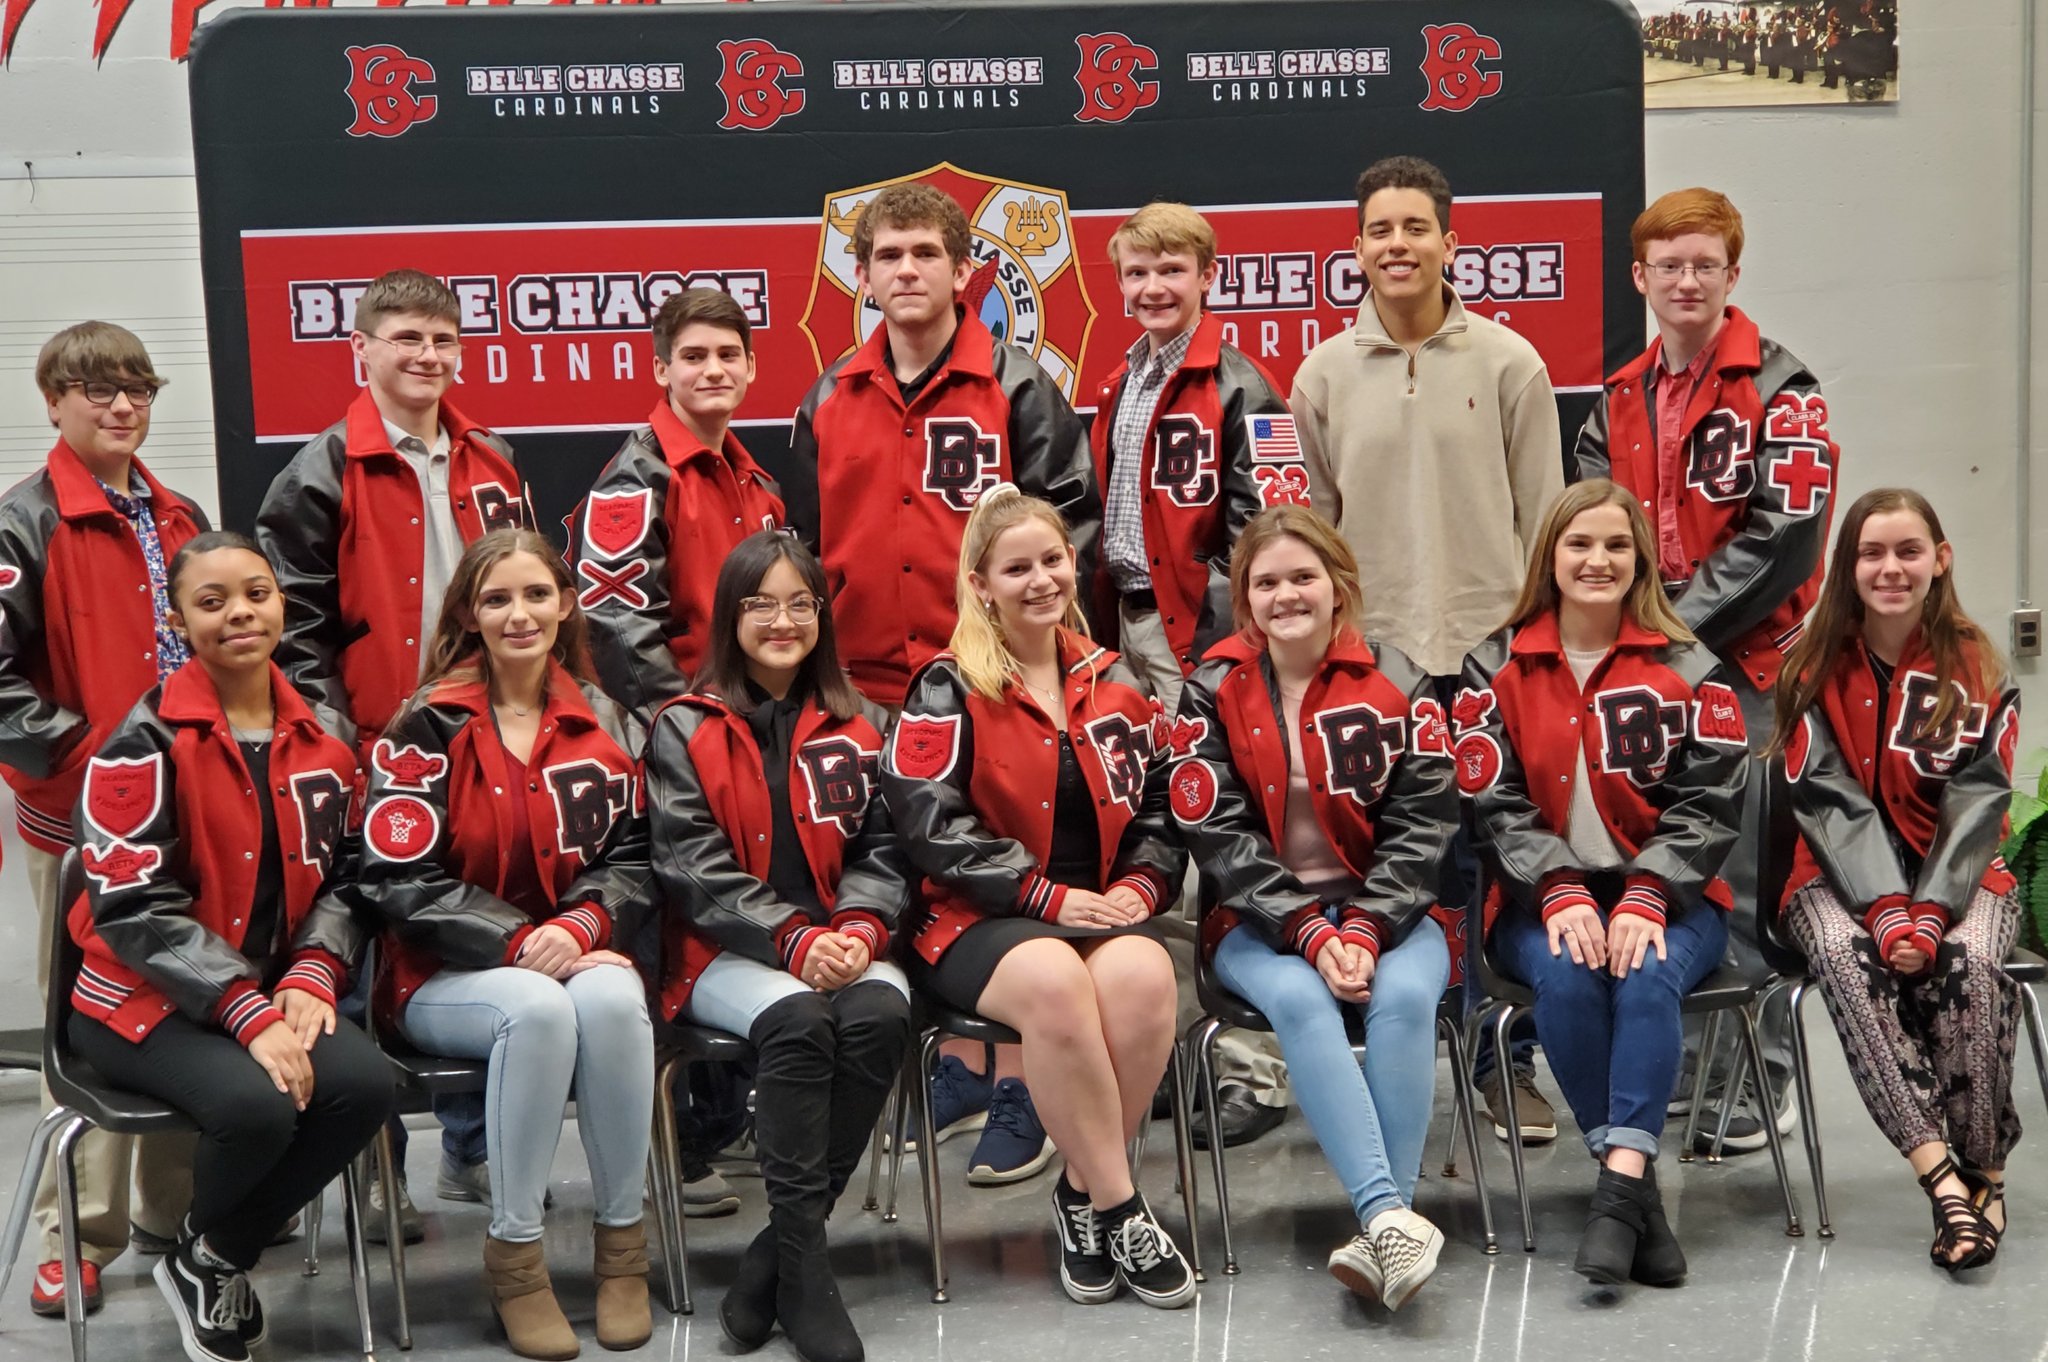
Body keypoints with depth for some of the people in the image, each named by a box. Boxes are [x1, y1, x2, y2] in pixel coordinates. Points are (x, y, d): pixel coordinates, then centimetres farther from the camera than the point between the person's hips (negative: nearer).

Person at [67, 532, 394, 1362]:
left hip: (272, 991, 5)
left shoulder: (325, 737, 6)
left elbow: (344, 876, 9)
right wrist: (249, 1015, -23)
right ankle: (194, 1258, 4)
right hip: (146, 996, -5)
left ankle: (217, 1263, 1)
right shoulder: (147, 742, -10)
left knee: (363, 1084, -23)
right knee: (259, 1105, -32)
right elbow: (134, 906, -17)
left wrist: (312, 978, -11)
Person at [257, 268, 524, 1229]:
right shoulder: (323, 476, -4)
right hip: (377, 755, -5)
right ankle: (376, 1170, 12)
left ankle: (470, 1147, 24)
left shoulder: (491, 466, 13)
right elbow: (295, 624, -6)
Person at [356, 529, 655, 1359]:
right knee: (538, 1008, -36)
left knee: (612, 999, -33)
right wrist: (517, 941, -20)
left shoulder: (604, 722, 8)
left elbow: (631, 858, 6)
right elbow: (402, 880, -10)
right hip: (448, 972, -3)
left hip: (575, 955, 3)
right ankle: (513, 1253, -21)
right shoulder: (427, 728, -4)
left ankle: (623, 1241, -17)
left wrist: (581, 926, -15)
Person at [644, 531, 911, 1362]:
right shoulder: (684, 731, 4)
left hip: (841, 945, 3)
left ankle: (777, 1250, -21)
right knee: (797, 1018, -35)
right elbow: (695, 868, -5)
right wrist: (795, 940, -17)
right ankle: (804, 1258, -26)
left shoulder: (859, 728, 14)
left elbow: (881, 849, 10)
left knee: (880, 1011, -31)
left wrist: (858, 930, -12)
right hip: (727, 953, -3)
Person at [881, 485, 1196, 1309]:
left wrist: (1141, 884, -3)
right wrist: (1049, 897, -15)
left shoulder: (1112, 682, 16)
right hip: (980, 921, -3)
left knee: (1142, 974, -32)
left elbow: (1159, 802, 19)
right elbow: (930, 822, -9)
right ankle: (1121, 1210, -23)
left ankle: (1083, 1195, -13)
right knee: (1054, 981, -38)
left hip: (1102, 909, 4)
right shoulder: (946, 691, 1)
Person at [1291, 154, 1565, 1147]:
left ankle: (1507, 1064, 16)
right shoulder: (1323, 376, 7)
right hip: (1368, 658, 2)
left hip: (1488, 656, -1)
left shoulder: (1509, 364, 2)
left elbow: (1544, 519, 4)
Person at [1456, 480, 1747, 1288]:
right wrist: (1561, 893, -18)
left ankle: (1618, 1188, -34)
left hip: (1666, 898, 0)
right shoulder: (1496, 669, 7)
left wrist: (1645, 899, -18)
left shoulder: (1689, 670, 6)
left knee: (1647, 973, -32)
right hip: (1543, 901, 0)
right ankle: (1639, 1186, -22)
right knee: (1566, 976, -32)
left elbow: (1707, 803, -2)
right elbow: (1495, 804, -2)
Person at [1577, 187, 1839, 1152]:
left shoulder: (1779, 394, -6)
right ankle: (1676, 1062, 22)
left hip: (1747, 666, -6)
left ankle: (1763, 1076, 9)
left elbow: (1784, 539, -14)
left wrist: (1683, 628, -15)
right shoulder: (1619, 402, 14)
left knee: (1744, 880, -3)